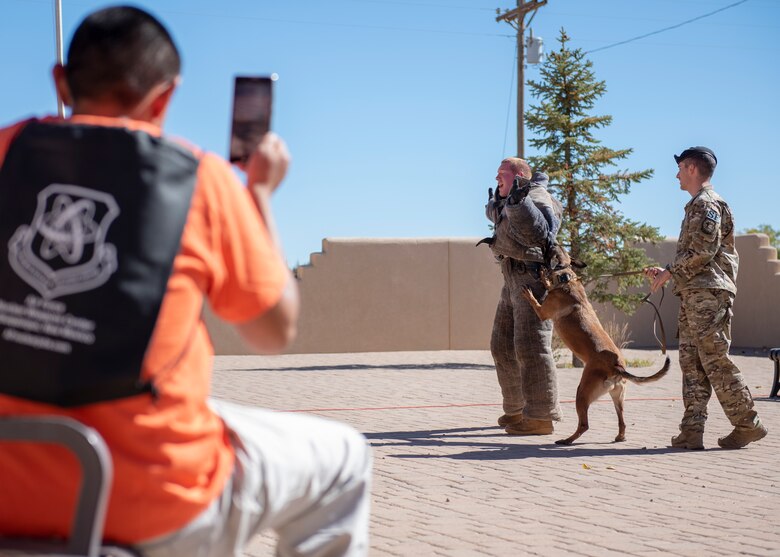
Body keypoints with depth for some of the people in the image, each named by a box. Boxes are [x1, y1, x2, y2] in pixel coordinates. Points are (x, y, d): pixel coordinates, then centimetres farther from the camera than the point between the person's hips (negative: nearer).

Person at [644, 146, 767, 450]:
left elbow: (703, 251, -17)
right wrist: (665, 273, 18)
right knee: (692, 362, 4)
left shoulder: (706, 204, -8)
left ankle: (748, 423, -3)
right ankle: (692, 430, 1)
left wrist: (670, 271, -10)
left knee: (715, 360, -9)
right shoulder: (696, 205, 22)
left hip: (708, 292, -10)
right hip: (694, 294, 10)